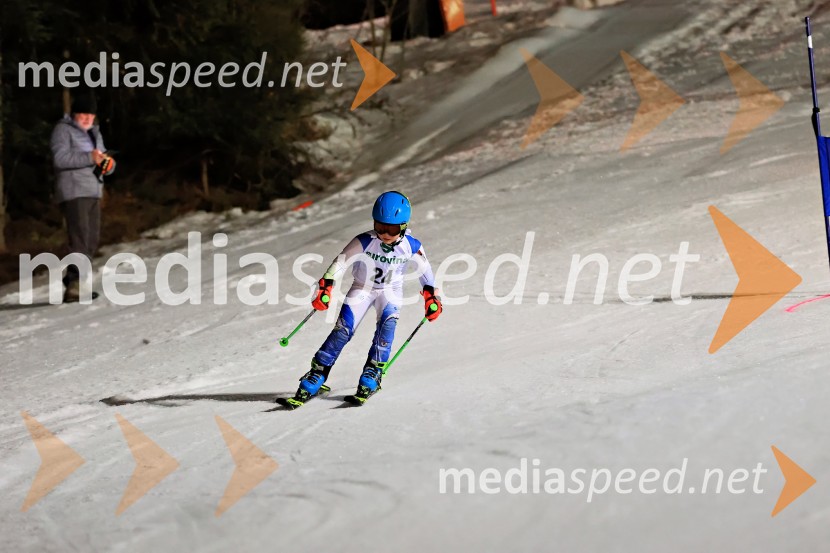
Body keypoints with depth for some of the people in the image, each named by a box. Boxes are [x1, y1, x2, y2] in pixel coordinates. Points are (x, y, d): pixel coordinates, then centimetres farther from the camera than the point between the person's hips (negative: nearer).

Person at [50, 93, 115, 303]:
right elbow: (60, 158, -17)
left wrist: (108, 163, -4)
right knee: (80, 240, -18)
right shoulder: (63, 130, -2)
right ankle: (73, 285, -24)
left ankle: (75, 284, 13)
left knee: (91, 241, 7)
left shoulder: (94, 133, 22)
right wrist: (90, 158, -24)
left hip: (93, 193, 8)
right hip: (73, 193, -8)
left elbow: (105, 164, 20)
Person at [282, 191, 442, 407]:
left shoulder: (411, 247, -21)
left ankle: (371, 376, -20)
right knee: (343, 330, -15)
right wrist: (325, 288, -35)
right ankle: (312, 382, -12)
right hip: (362, 287, -1)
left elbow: (425, 271, -3)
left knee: (387, 322, -27)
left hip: (390, 290, 1)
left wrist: (432, 298, 1)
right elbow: (340, 262, -25)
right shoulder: (364, 242, -27)